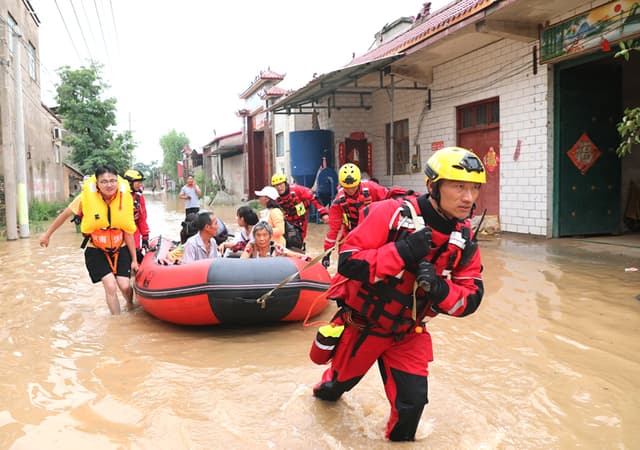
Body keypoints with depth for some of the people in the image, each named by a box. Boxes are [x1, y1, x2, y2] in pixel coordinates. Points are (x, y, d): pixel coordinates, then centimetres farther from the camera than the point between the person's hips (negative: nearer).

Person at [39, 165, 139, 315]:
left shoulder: (125, 197, -13)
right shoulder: (86, 197, -17)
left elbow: (128, 231, -6)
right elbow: (64, 215, 0)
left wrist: (134, 259, -3)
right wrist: (47, 234, 11)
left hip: (120, 248, 1)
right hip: (96, 250, -1)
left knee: (124, 286, -7)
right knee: (110, 286, -14)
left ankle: (131, 308, 27)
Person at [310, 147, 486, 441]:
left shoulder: (464, 239, -10)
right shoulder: (392, 213, -26)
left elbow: (470, 298, -9)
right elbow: (348, 262, -28)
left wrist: (439, 289, -30)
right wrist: (402, 251, -39)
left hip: (408, 334, 3)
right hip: (361, 323, -2)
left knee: (412, 401, -6)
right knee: (342, 378, 22)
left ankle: (399, 437, 29)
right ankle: (328, 388, 60)